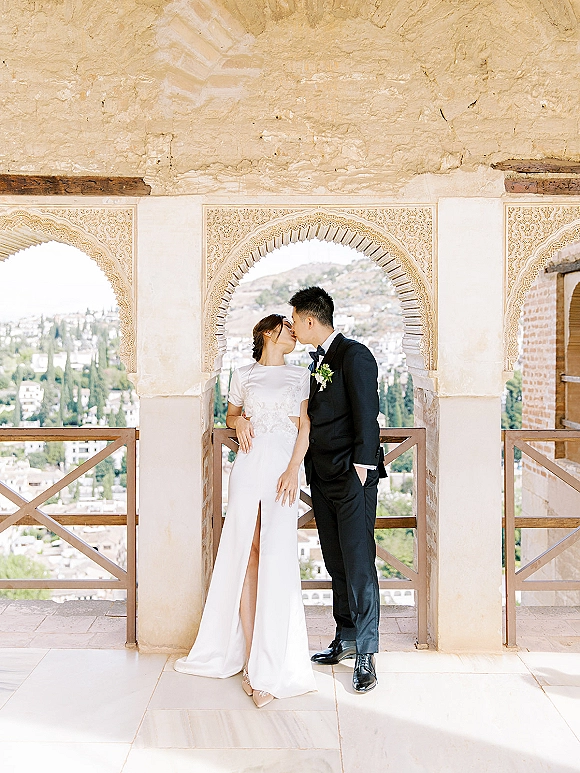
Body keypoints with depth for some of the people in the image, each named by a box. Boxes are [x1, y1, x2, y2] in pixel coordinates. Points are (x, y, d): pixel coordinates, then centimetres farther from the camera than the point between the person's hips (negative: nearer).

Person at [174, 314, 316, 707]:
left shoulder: (300, 375, 12)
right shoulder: (243, 375, 13)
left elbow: (305, 426, 5)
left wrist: (293, 470, -8)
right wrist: (239, 421, 1)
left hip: (283, 467, -1)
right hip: (249, 465, 1)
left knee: (276, 560, -9)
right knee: (244, 556, 0)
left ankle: (270, 669, -5)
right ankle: (250, 656, 9)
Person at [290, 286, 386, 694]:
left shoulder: (355, 355, -10)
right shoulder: (318, 359, 16)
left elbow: (366, 414, -14)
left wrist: (361, 468, -17)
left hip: (352, 477, -8)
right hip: (323, 477, 8)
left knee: (358, 563, -4)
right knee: (337, 564, 13)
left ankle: (366, 652, 6)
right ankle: (346, 639, 25)